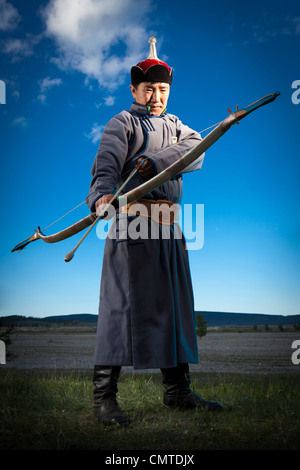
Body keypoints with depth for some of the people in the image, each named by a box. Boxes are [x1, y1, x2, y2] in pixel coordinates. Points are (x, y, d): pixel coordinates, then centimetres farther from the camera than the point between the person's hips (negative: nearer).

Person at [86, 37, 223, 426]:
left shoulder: (174, 125, 22)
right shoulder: (122, 123, 4)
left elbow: (196, 151, 0)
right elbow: (106, 164, -15)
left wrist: (152, 162, -15)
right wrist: (102, 194, -36)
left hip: (169, 225, 6)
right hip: (132, 221, -6)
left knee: (174, 304, 8)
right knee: (122, 303, -10)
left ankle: (177, 390, 19)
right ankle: (104, 396, -2)